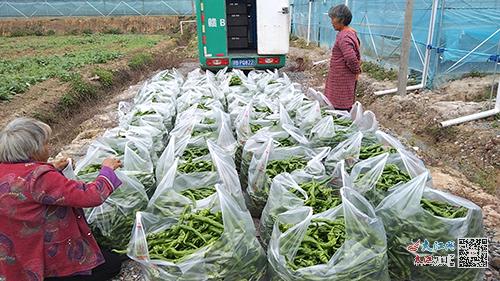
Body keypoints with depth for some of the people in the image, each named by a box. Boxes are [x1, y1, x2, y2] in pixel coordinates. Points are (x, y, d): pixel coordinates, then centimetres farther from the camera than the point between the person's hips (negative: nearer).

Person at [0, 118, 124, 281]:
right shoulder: (39, 178, -33)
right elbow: (91, 196, -32)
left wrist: (53, 170, 11)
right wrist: (107, 169, -16)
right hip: (47, 260, -9)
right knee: (113, 263, 4)